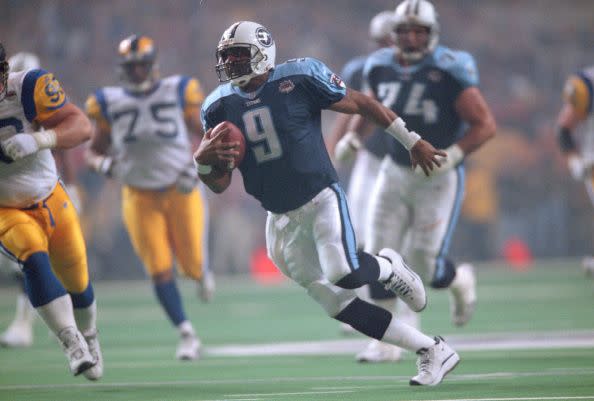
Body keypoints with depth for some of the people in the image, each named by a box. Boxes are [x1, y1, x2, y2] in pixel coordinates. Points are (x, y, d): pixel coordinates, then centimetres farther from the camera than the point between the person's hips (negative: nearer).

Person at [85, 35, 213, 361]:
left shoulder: (178, 93, -5)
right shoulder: (110, 104, -2)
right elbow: (94, 152, 6)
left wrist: (197, 165, -14)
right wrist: (103, 164, -18)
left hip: (181, 191, -1)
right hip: (140, 197, 1)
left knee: (192, 266, 0)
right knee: (160, 272, -7)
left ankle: (201, 272, 39)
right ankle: (186, 334, 5)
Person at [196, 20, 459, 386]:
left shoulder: (298, 79, -11)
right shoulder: (220, 107, 2)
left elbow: (360, 104, -1)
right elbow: (220, 184, 6)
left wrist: (413, 142, 3)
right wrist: (203, 162, -18)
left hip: (321, 199, -5)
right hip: (281, 219, 5)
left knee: (344, 273, -29)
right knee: (337, 303, 1)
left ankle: (388, 267, 8)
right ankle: (433, 351, 10)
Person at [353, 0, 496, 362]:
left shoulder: (449, 73, -18)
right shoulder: (381, 69, -1)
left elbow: (485, 125, -16)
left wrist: (451, 156, -25)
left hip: (439, 179, -5)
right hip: (395, 173, 5)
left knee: (424, 263, -7)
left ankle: (459, 281, 30)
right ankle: (386, 341, 8)